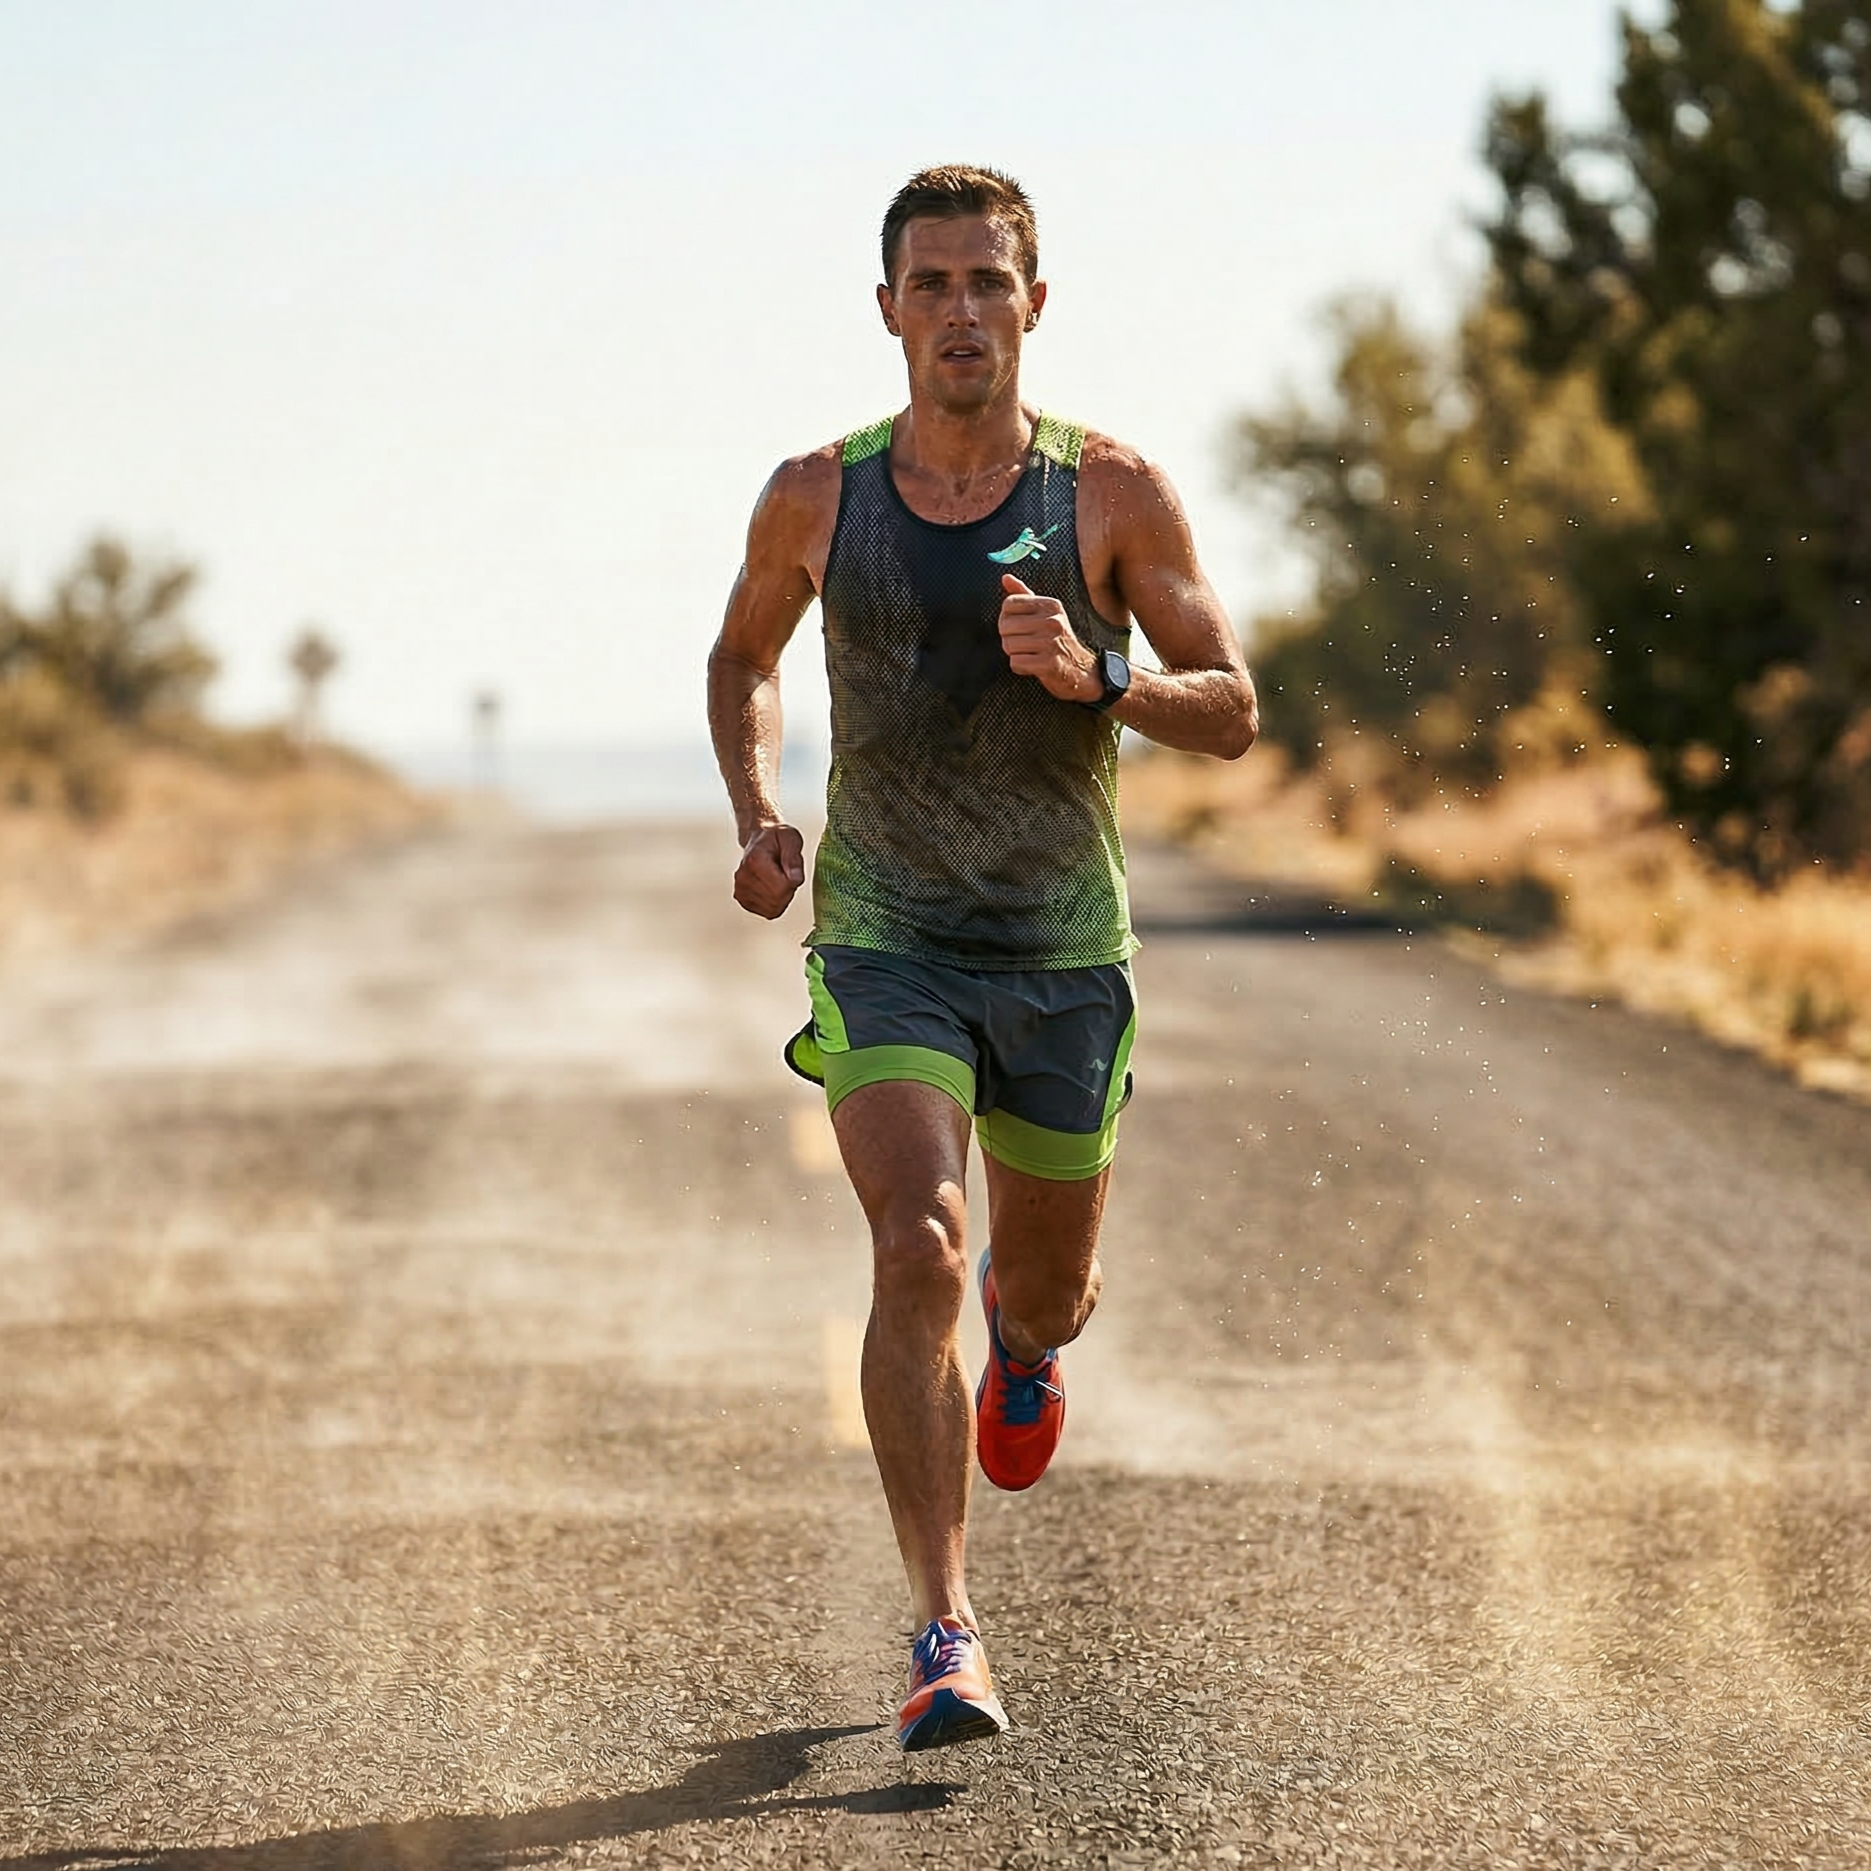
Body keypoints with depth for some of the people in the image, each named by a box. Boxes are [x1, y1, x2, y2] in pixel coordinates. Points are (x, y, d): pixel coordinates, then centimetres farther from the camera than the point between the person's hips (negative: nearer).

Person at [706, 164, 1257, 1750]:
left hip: (1066, 951, 1)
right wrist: (757, 817, -1)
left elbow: (1232, 713, -6)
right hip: (885, 942, -1)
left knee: (1049, 1292, 15)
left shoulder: (1112, 492, -6)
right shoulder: (817, 499, -3)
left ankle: (1022, 1334, 56)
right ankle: (946, 1636, -18)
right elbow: (744, 658, 17)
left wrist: (1096, 676, -25)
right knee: (918, 1252, -21)